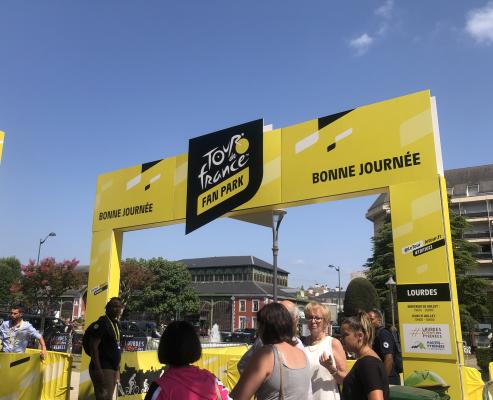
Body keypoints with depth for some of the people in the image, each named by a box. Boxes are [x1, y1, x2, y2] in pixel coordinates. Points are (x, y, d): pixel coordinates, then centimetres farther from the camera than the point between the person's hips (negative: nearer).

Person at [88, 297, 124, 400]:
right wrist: (98, 369, -25)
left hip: (112, 368, 9)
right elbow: (94, 346, -19)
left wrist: (117, 369, 17)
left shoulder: (116, 324, 14)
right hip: (103, 368, -9)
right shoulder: (102, 323, -12)